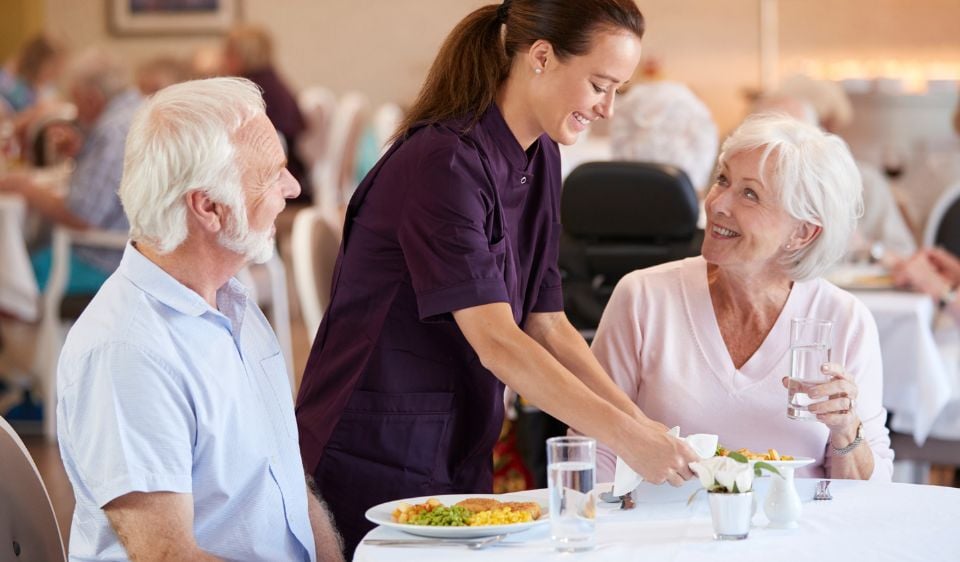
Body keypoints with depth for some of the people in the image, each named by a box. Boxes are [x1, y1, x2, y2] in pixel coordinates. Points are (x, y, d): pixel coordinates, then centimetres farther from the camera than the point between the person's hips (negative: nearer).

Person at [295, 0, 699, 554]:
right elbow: (496, 341, -27)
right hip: (375, 460, -8)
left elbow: (548, 325, 5)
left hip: (462, 455, 8)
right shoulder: (443, 162, -22)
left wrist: (641, 421, -6)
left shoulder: (541, 161, 6)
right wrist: (626, 436, -28)